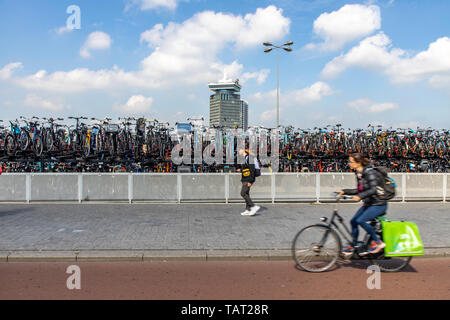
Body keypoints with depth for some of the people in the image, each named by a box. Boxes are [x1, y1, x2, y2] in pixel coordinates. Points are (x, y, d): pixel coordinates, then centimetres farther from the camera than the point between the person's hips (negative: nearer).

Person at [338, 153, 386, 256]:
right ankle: (352, 246, 19)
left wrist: (360, 196, -42)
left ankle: (377, 242, -6)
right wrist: (344, 191, 6)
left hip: (378, 204, -9)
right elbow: (359, 191, 14)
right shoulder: (358, 174, 7)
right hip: (368, 204, 9)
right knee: (353, 221, 4)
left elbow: (373, 190, -30)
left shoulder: (370, 172, -20)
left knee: (360, 220, -23)